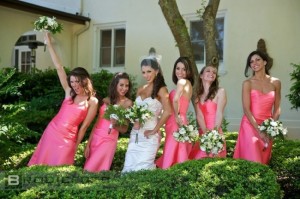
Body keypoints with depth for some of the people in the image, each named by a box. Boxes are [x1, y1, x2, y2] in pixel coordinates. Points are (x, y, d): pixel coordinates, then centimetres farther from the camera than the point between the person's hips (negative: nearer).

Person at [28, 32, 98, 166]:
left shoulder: (92, 101, -4)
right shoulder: (69, 92, 5)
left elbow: (84, 126, -2)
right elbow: (59, 67, 2)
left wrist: (75, 146, 0)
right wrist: (49, 44, 0)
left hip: (67, 139, -4)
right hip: (51, 131, 4)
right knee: (40, 168, 8)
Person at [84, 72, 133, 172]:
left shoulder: (128, 103, -4)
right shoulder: (106, 100, 6)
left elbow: (124, 129, -2)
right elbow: (97, 123, 8)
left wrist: (115, 125, -23)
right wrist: (88, 144, 5)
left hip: (108, 141, -4)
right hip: (95, 138, 4)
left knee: (91, 171, -8)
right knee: (87, 170, 7)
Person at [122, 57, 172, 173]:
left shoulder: (161, 89, -5)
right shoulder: (140, 90, 13)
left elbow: (167, 111, -18)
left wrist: (154, 131, -15)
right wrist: (135, 122, -3)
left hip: (149, 135, -6)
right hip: (135, 134, 6)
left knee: (142, 167, -5)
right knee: (129, 166, 4)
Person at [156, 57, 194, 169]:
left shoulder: (182, 82, -10)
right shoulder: (188, 84, 17)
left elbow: (175, 100, -25)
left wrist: (177, 116, -19)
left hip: (176, 122, -9)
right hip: (181, 122, 9)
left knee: (172, 153, -5)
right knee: (178, 153, 12)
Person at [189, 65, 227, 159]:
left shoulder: (220, 91, 1)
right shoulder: (197, 94, 11)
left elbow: (219, 114, -8)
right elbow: (199, 115, -2)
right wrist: (205, 132, -17)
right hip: (201, 133, 3)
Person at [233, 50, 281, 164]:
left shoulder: (276, 83, 5)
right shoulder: (248, 83, -4)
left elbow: (277, 108, 9)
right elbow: (246, 109, -10)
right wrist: (259, 131, -16)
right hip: (250, 125, -3)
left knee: (264, 161, 9)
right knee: (253, 161, -9)